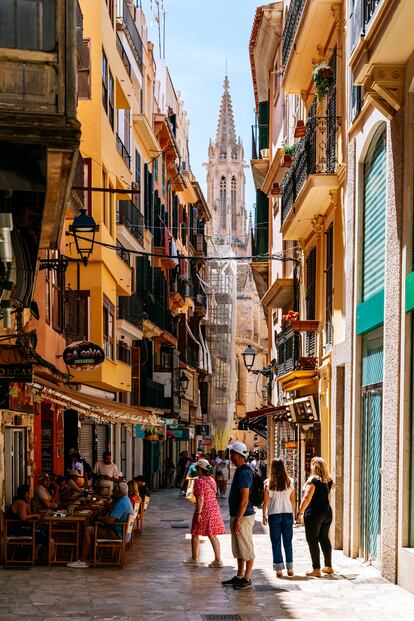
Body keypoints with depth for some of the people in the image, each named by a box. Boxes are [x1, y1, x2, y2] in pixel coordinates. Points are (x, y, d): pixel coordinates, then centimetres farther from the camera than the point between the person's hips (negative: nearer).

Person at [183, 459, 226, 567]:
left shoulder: (199, 481, -14)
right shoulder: (211, 480, 10)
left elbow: (200, 498, -21)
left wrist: (198, 513, -20)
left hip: (204, 510, -7)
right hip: (214, 509, 7)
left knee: (195, 534, 9)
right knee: (212, 535, 10)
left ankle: (194, 559, 19)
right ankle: (218, 560, 5)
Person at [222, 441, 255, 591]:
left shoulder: (243, 473, -20)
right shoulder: (242, 470, 13)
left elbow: (244, 499, -24)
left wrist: (237, 520, -23)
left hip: (243, 516, -11)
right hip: (238, 516, 11)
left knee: (246, 549, -1)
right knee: (238, 549, 17)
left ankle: (247, 579, 5)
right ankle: (239, 577, 26)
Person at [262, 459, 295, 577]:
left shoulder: (268, 483, -5)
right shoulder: (289, 482, 0)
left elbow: (265, 501, -2)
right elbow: (293, 500, 6)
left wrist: (264, 515, 9)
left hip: (274, 514, -2)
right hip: (287, 513, 2)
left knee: (276, 543, 5)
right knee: (288, 542, 11)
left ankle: (279, 569, 4)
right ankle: (290, 568, 13)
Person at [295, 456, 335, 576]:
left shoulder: (313, 480, -14)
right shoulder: (328, 481, 7)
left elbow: (307, 498, -19)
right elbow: (333, 485, 33)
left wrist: (299, 513, -16)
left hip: (314, 513, -7)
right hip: (327, 512, 7)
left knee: (312, 540, -2)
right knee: (324, 539, 16)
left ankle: (316, 569, -4)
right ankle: (328, 567, 22)